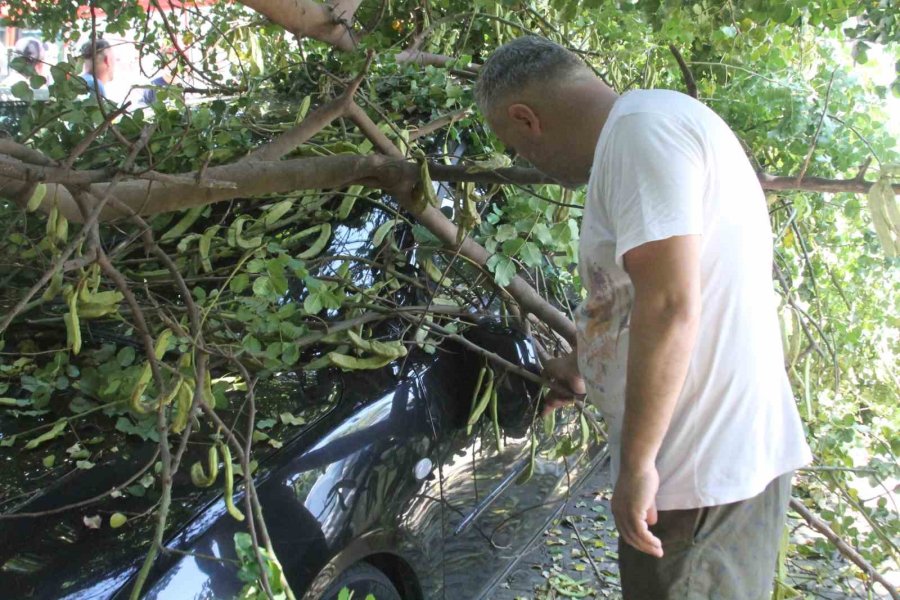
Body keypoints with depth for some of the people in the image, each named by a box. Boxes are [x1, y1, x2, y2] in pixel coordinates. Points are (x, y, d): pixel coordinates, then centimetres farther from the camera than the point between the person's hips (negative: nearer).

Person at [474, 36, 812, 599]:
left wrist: (636, 462, -18)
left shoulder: (644, 122, -16)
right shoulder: (654, 125, 16)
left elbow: (669, 307, -24)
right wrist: (583, 365, 35)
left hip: (708, 466, -10)